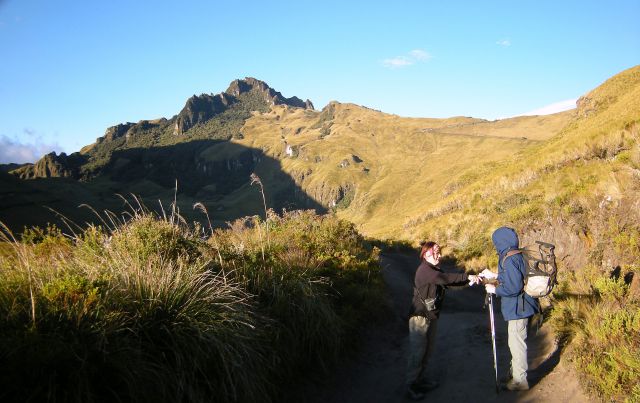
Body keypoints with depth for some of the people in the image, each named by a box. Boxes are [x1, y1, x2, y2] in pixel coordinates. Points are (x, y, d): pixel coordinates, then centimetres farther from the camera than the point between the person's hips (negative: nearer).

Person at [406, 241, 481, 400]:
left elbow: (450, 281, 5)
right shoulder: (423, 270, -17)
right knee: (417, 351, -4)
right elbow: (444, 278, -32)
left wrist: (469, 279, -10)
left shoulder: (435, 271, 13)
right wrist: (467, 276, -33)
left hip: (432, 316, 9)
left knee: (427, 350, 15)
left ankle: (420, 379, 27)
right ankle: (411, 386, 4)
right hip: (420, 316, -9)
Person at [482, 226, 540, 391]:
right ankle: (515, 373, 38)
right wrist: (494, 275, 18)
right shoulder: (515, 256, 8)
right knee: (516, 342, 22)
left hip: (517, 309, -10)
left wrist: (495, 289, -13)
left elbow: (513, 287, -26)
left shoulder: (510, 259, -24)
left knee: (517, 344, 2)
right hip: (517, 308, 10)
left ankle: (520, 380, 14)